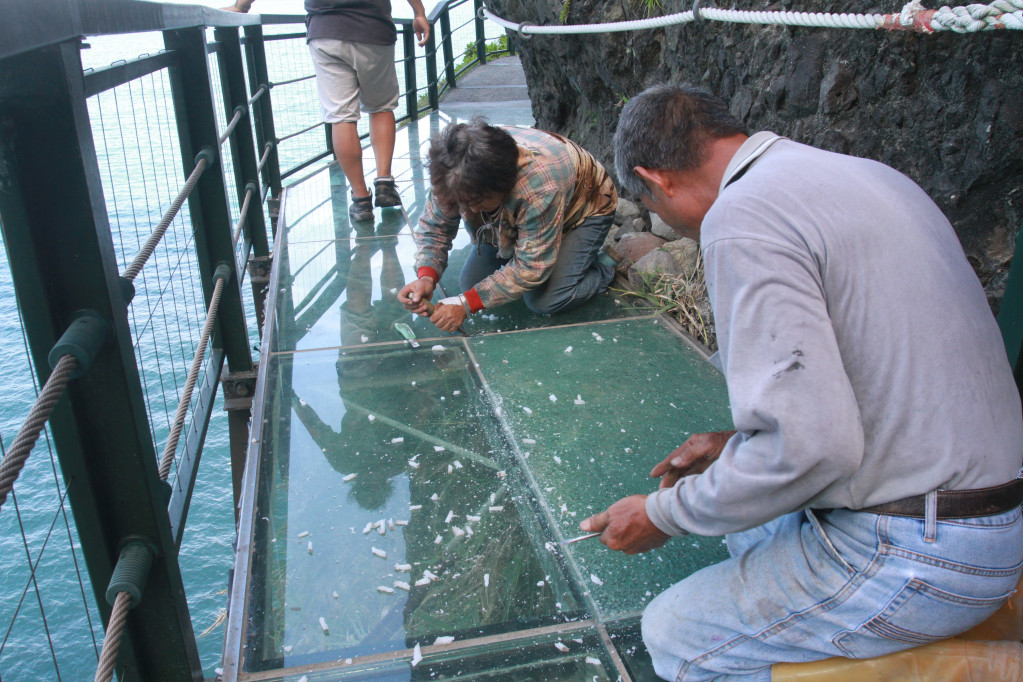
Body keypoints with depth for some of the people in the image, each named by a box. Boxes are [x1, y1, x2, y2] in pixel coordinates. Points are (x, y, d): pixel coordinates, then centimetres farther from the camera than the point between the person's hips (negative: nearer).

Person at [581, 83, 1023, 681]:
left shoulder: (742, 216, -20)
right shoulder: (861, 173, 10)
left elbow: (809, 445, -27)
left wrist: (664, 514, -10)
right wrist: (739, 444, 18)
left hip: (916, 558, -10)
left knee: (673, 634, 3)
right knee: (749, 521, 27)